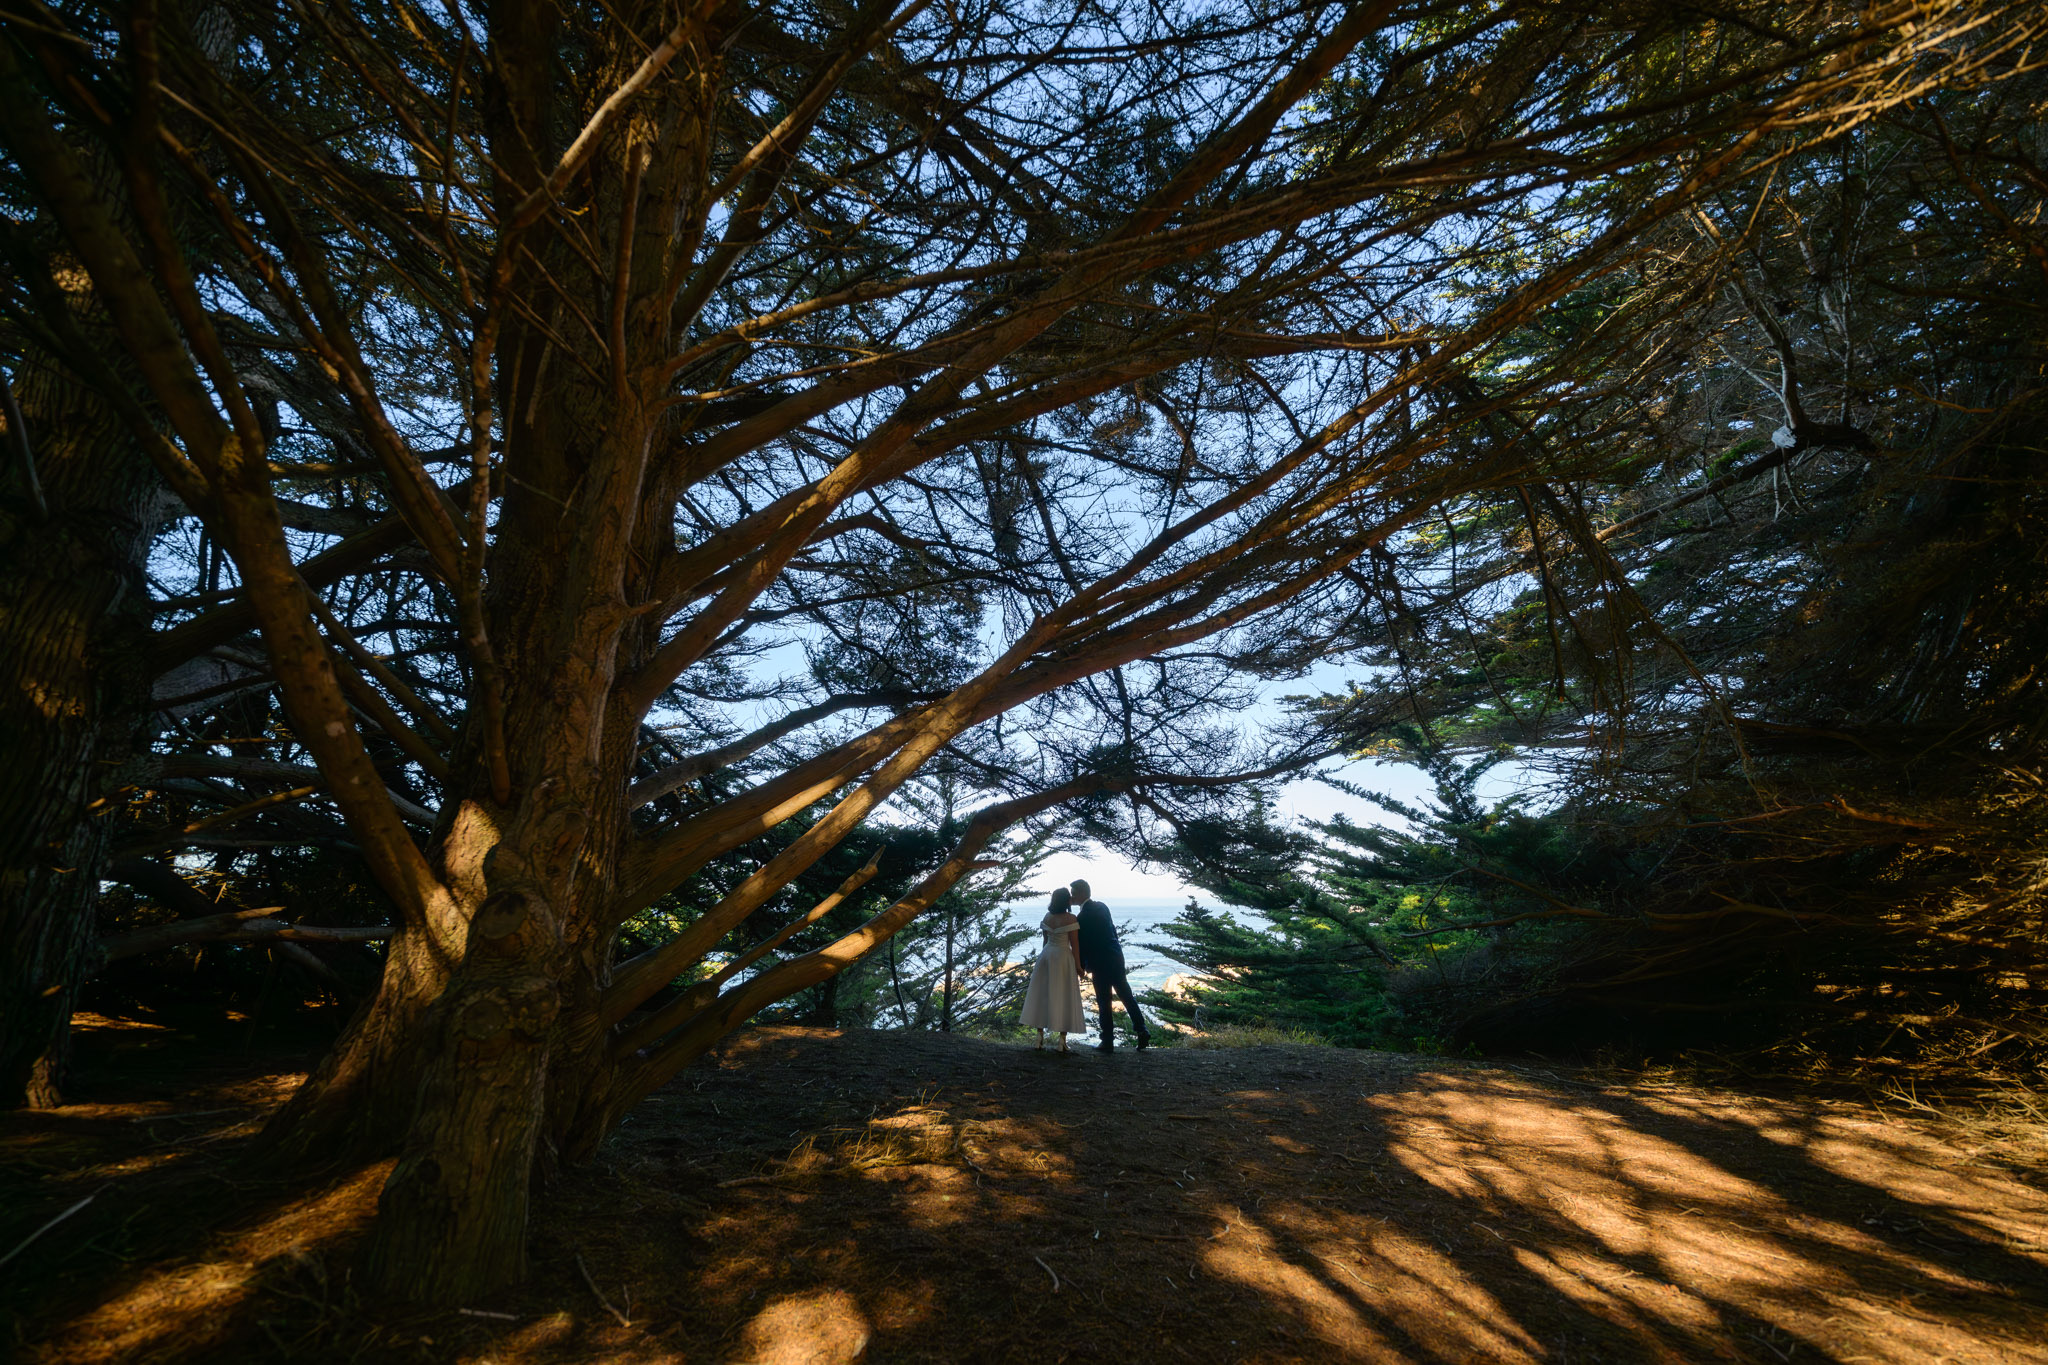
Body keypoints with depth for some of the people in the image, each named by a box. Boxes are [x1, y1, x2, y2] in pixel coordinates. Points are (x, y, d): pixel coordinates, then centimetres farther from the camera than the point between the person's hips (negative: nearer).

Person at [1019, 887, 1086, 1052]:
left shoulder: (1047, 917, 5)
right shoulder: (1070, 918, -12)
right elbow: (1074, 944, -12)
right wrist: (1078, 965, -6)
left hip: (1046, 954, 5)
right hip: (1063, 957, -5)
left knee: (1042, 995, 9)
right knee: (1063, 997, 2)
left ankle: (1040, 1038, 9)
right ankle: (1062, 1040, 2)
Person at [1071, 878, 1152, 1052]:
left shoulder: (1082, 917, -18)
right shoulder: (1102, 906, 6)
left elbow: (1082, 945, -13)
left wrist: (1081, 967, -1)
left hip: (1100, 963, -7)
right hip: (1116, 956, 8)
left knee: (1104, 1002, 3)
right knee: (1126, 994, 16)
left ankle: (1108, 1041, 10)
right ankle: (1142, 1031, 17)